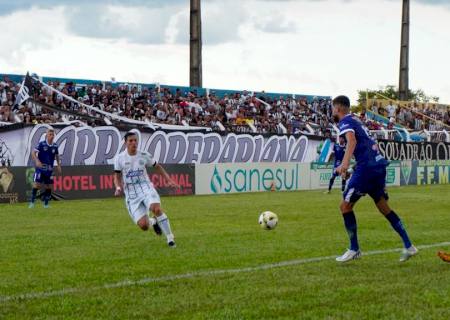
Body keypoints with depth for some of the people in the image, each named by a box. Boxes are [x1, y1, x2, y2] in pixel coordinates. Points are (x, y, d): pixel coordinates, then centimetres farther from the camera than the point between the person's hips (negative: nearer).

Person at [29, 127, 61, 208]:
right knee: (36, 184, -13)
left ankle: (46, 203, 17)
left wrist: (59, 165, 15)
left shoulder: (55, 146, 5)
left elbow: (57, 156, 21)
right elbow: (33, 153, -14)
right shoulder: (41, 144, -9)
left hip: (49, 169, 4)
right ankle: (32, 202, -3)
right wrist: (37, 161, -30)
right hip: (40, 168, -4)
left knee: (48, 186, 5)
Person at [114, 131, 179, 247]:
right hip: (131, 195, 0)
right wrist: (118, 188, -11)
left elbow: (157, 167, 17)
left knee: (157, 209, -32)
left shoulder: (144, 155, 2)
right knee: (143, 225, -14)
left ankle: (170, 237, -16)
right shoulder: (120, 158, -1)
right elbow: (117, 177, 10)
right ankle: (152, 222, 26)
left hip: (146, 189, 0)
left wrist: (169, 180, 11)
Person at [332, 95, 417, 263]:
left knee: (345, 206, 1)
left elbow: (352, 140, -25)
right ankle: (408, 246, 10)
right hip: (379, 165, 9)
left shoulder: (345, 122, -5)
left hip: (366, 167, -9)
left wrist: (345, 163, -40)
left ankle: (354, 250, 5)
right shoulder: (356, 120, 22)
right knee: (384, 207, 15)